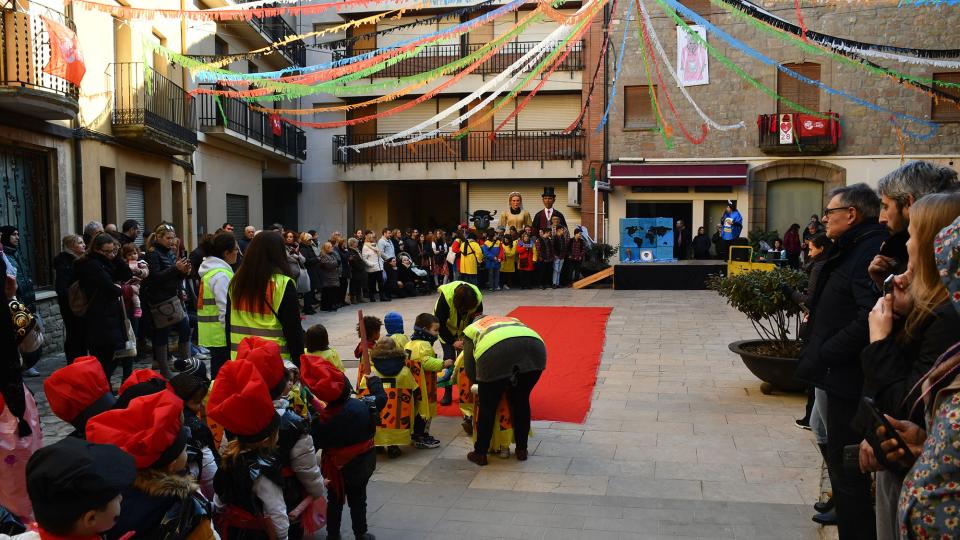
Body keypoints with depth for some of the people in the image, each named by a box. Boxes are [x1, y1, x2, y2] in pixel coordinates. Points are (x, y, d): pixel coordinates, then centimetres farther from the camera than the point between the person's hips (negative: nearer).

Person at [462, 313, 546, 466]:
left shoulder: (471, 329, 34)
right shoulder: (511, 320, 44)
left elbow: (469, 368, 26)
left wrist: (480, 385, 45)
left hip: (495, 352, -3)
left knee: (487, 405, 15)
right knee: (521, 401, 23)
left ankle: (480, 453, 26)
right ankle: (522, 450, 32)